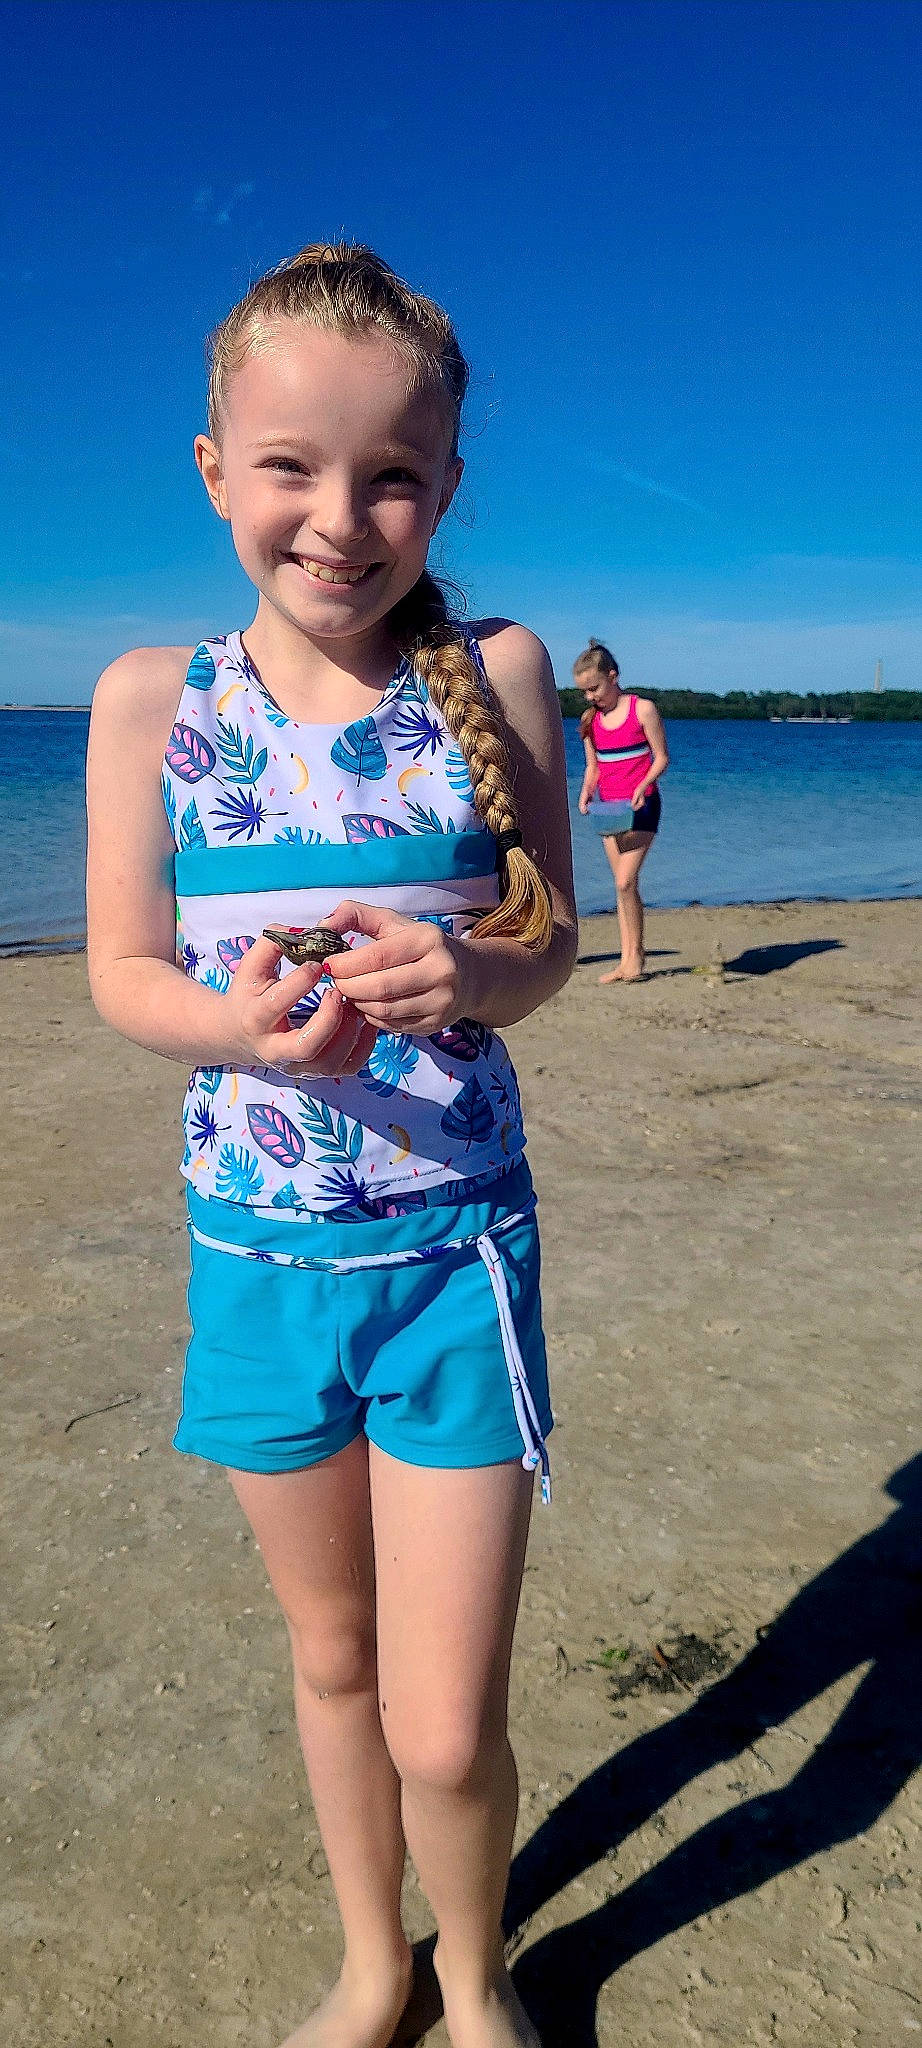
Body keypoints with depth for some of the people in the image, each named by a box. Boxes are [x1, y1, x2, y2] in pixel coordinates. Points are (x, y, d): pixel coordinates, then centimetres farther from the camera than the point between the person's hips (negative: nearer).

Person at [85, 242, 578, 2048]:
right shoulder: (153, 699, -4)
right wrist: (231, 1025, -23)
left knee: (447, 1731, 5)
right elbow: (120, 969, -1)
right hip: (255, 1253, 2)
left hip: (454, 1252, -1)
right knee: (330, 1659, 22)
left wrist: (465, 974, -23)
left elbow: (546, 940, -1)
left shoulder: (496, 671, -5)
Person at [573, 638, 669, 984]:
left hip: (640, 805, -5)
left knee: (626, 882, -15)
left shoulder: (643, 709, -8)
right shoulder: (590, 719, 7)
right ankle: (627, 960, 9)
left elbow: (662, 757, -6)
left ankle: (636, 953, -1)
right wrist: (586, 793, -6)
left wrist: (643, 787, -22)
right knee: (622, 884, 7)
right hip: (609, 808, 6)